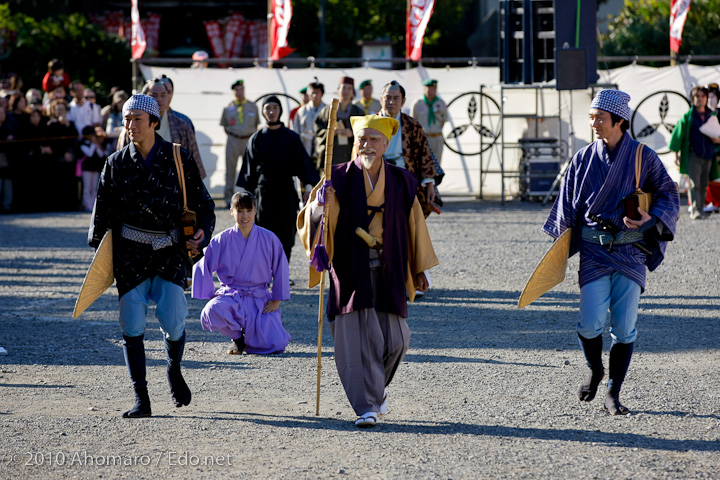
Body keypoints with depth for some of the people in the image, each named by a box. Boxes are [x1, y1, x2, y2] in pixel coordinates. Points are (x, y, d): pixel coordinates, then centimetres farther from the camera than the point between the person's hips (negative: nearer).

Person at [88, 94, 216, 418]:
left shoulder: (179, 159, 2)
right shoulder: (116, 164, 4)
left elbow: (202, 202, 8)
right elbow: (103, 210, 10)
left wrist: (202, 234, -9)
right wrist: (98, 251, 4)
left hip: (170, 249, -1)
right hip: (130, 250, 1)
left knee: (172, 321, -12)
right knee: (132, 324, -6)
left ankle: (174, 370, 22)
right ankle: (141, 400, 1)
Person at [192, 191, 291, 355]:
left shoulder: (269, 239, -2)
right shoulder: (222, 240, -5)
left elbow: (280, 269, 8)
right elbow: (203, 266, 0)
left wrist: (276, 300, 5)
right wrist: (210, 294, -4)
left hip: (260, 300, 0)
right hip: (231, 297, 0)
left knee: (275, 345, -20)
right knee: (211, 313, -36)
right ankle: (237, 337, -1)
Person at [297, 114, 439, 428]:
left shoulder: (401, 182, 8)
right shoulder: (339, 179, 0)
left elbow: (414, 226, 15)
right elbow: (313, 221, -7)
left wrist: (419, 269, 15)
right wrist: (320, 205, -29)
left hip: (388, 272, 2)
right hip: (351, 270, -2)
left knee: (395, 340, 0)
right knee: (357, 339, -9)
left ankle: (377, 388, 28)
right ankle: (367, 407, -4)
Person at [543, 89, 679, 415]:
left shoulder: (643, 157, 0)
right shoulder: (583, 159, 6)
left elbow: (668, 194, 5)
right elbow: (567, 206, 13)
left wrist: (651, 218, -13)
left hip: (631, 251, -1)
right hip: (594, 250, 1)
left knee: (624, 327, -3)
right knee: (590, 324, -10)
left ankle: (613, 394, 9)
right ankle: (594, 371, 20)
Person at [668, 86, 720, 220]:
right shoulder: (687, 117, 3)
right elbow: (677, 135, 3)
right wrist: (676, 154, -2)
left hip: (708, 156, 4)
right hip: (693, 155, -4)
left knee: (703, 185, 6)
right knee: (694, 184, -12)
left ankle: (700, 209, 14)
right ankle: (695, 211, -19)